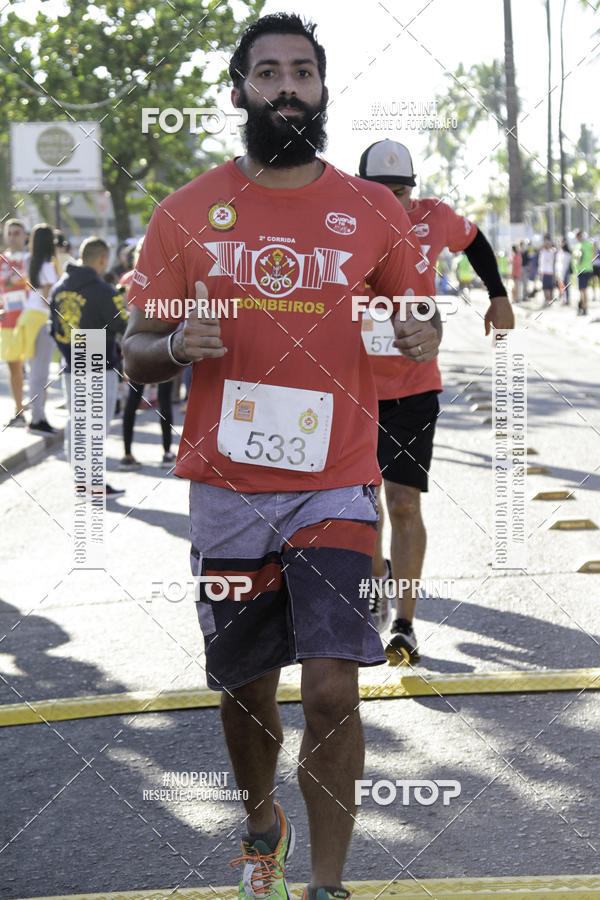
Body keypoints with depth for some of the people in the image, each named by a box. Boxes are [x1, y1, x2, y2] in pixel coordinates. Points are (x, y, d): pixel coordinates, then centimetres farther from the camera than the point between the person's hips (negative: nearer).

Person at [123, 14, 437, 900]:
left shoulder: (375, 212, 4)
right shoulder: (187, 212, 4)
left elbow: (418, 319, 15)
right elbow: (136, 353, 8)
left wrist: (424, 336, -9)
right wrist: (174, 346, -15)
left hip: (335, 486, -1)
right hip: (226, 487, 1)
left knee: (332, 688, -12)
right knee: (245, 687, 13)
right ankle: (261, 827, 40)